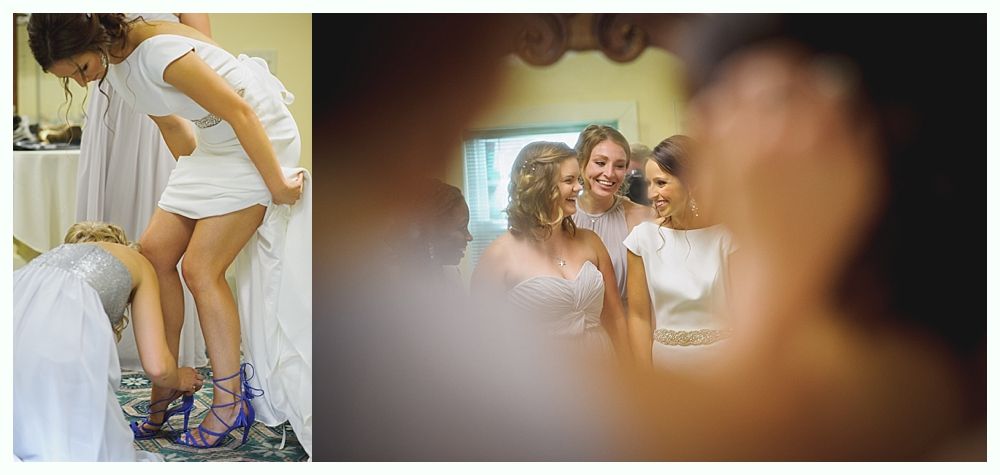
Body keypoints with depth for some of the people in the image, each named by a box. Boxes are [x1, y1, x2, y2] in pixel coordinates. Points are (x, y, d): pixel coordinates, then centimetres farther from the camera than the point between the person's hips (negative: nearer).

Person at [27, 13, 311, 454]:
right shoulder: (116, 65, 0)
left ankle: (230, 404, 0)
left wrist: (277, 184, -19)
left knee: (200, 269, -10)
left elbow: (240, 113, -25)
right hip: (212, 145, 9)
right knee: (156, 252, 3)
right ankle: (164, 387, 13)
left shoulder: (159, 51, -29)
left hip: (259, 138, -9)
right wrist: (193, 175, 21)